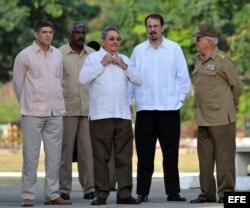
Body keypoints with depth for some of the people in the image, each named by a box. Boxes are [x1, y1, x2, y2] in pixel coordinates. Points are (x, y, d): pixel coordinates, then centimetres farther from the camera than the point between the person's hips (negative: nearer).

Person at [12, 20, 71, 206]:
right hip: (33, 113, -4)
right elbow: (18, 83, 3)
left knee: (54, 155, 6)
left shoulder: (58, 55, 8)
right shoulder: (24, 56, -5)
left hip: (55, 112, 4)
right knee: (31, 154, -3)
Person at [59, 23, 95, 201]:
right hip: (67, 109, -2)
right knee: (66, 149, 0)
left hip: (88, 109, 2)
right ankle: (64, 189, 4)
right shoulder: (59, 54, 2)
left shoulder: (92, 54, 11)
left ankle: (89, 187, 2)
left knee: (88, 149, -1)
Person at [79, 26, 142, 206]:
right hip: (100, 115, -4)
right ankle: (101, 194, 0)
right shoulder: (93, 58, 4)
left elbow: (138, 81, 11)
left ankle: (124, 193, 3)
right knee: (101, 157, -3)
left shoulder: (124, 59, 19)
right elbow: (83, 79, -10)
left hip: (123, 115, 4)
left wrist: (124, 66, -1)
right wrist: (102, 64, -9)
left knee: (124, 156, 1)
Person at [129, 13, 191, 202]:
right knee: (144, 154, 2)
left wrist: (180, 99, 0)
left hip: (169, 109, -1)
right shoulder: (138, 50, 6)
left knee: (171, 153, 3)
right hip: (145, 109, 1)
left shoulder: (174, 49, 3)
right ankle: (142, 192, 6)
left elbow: (183, 77, 5)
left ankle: (173, 192, 10)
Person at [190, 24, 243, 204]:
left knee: (224, 156, -4)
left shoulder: (222, 60, -10)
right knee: (205, 158, 11)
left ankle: (226, 193, 0)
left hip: (221, 119, -8)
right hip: (203, 120, 8)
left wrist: (232, 107, 8)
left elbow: (237, 86, -3)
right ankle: (207, 194, 17)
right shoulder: (199, 61, 12)